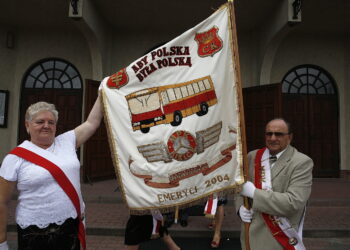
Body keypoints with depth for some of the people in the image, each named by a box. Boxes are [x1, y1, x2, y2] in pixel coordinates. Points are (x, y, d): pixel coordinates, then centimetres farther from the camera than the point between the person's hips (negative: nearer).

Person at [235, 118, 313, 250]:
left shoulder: (302, 162, -13)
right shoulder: (252, 156, 2)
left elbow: (294, 203, -22)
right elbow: (239, 186, 11)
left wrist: (254, 192, -22)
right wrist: (240, 207, -8)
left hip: (281, 239, -4)